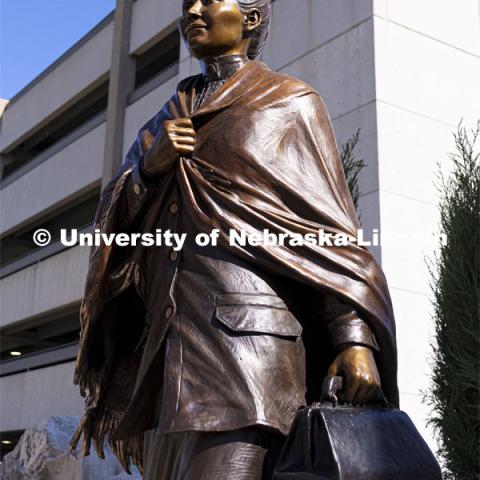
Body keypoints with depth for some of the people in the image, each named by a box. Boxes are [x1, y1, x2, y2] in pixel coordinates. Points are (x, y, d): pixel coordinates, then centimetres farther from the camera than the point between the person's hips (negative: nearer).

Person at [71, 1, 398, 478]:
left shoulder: (291, 103, 10)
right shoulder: (169, 121, 26)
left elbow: (331, 219, 0)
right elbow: (113, 221, 19)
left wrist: (356, 337, -13)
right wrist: (149, 166, -2)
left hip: (252, 328, -6)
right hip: (176, 340, 7)